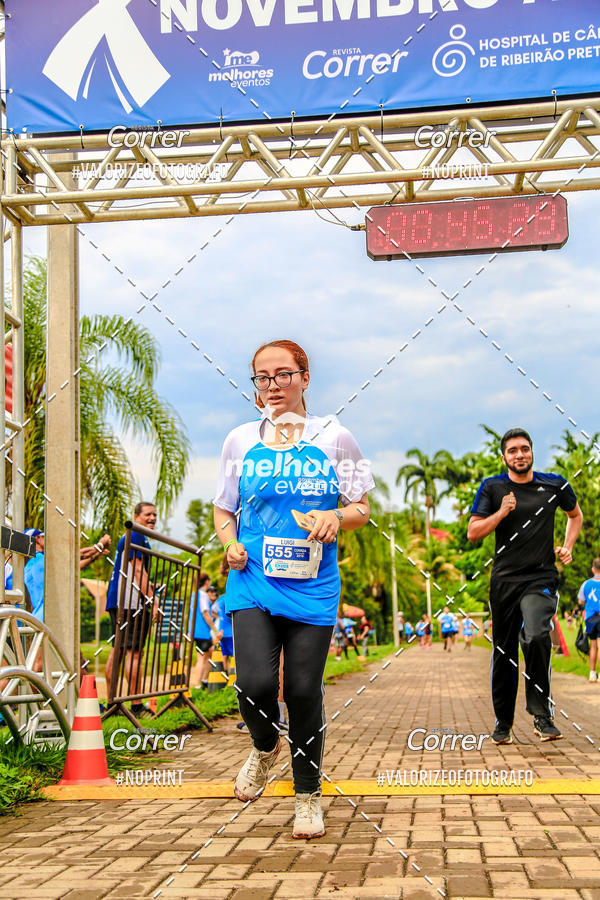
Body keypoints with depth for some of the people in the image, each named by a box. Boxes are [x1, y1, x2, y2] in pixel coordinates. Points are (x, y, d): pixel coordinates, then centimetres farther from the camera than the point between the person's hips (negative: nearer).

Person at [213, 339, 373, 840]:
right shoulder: (240, 441, 8)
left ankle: (308, 797, 21)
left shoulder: (334, 438, 4)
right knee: (255, 683, -15)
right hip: (252, 582, 1)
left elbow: (361, 510, 9)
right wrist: (231, 543, -4)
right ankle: (266, 747, 21)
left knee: (304, 691, 0)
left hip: (312, 587, -1)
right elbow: (223, 510, 17)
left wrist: (337, 516, -13)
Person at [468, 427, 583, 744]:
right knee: (503, 651, 7)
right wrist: (502, 512, -14)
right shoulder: (492, 488, 4)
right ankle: (503, 721, 22)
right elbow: (473, 532, 0)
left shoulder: (555, 485, 6)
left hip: (541, 578, -1)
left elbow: (575, 515, 24)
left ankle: (541, 714, -13)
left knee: (536, 637, -26)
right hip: (504, 579, 2)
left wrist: (567, 547, 10)